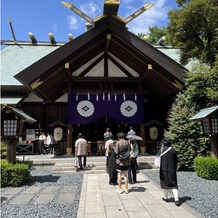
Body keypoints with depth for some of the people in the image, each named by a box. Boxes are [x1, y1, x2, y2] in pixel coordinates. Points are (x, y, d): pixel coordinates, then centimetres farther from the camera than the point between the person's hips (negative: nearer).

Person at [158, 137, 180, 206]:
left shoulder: (162, 149, -8)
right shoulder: (174, 150, 1)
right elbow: (176, 161, 7)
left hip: (164, 170, -2)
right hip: (172, 170, 2)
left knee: (165, 184, 13)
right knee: (174, 185, 9)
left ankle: (166, 198, 27)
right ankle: (176, 199, -3)